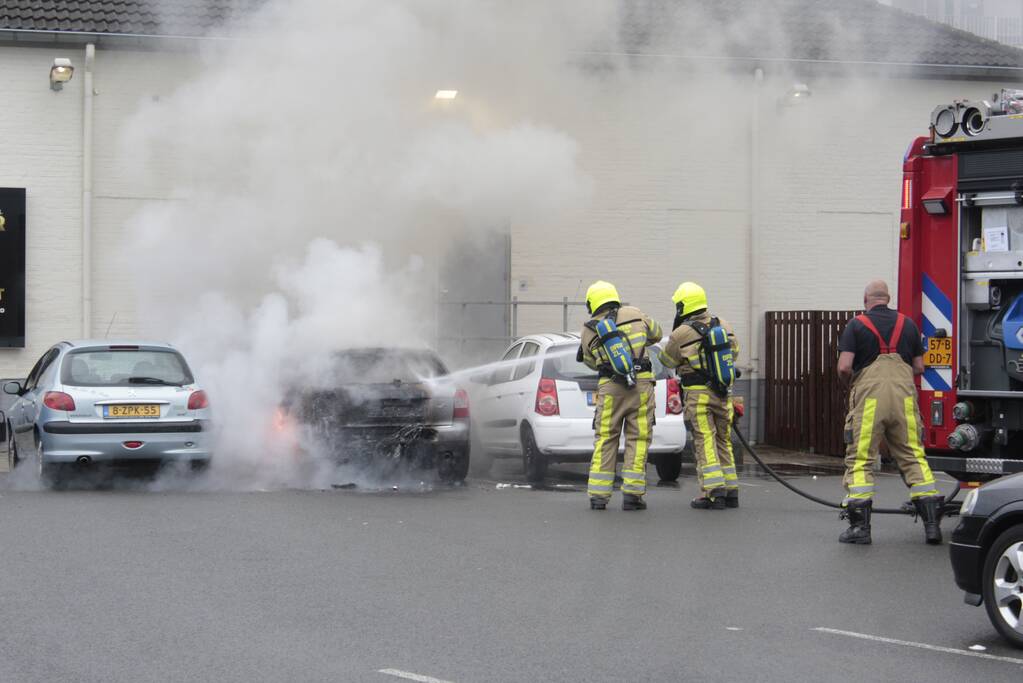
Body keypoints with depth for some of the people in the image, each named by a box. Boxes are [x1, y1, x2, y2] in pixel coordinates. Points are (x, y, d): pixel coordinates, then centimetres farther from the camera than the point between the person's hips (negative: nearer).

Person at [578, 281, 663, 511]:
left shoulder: (589, 330, 5)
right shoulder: (634, 314, 6)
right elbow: (656, 333, 22)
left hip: (610, 388, 0)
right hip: (641, 384, 0)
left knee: (605, 440, 8)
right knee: (637, 439, 4)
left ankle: (598, 494, 5)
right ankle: (632, 494, 0)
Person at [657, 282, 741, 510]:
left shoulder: (681, 334, -11)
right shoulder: (724, 326, 6)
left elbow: (666, 360, 6)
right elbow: (734, 353, 21)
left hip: (698, 395, -5)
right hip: (723, 393, 5)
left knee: (704, 444, -4)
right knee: (723, 442, 14)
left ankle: (713, 493, -11)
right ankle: (731, 491, 15)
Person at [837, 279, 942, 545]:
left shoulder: (857, 324, 1)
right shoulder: (907, 324, 12)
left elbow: (844, 367, -8)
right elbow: (919, 367, 14)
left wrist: (849, 379, 14)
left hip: (869, 396, -3)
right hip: (903, 395, 3)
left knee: (860, 458, 2)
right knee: (913, 456, 8)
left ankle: (859, 525, -3)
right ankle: (932, 521, 2)